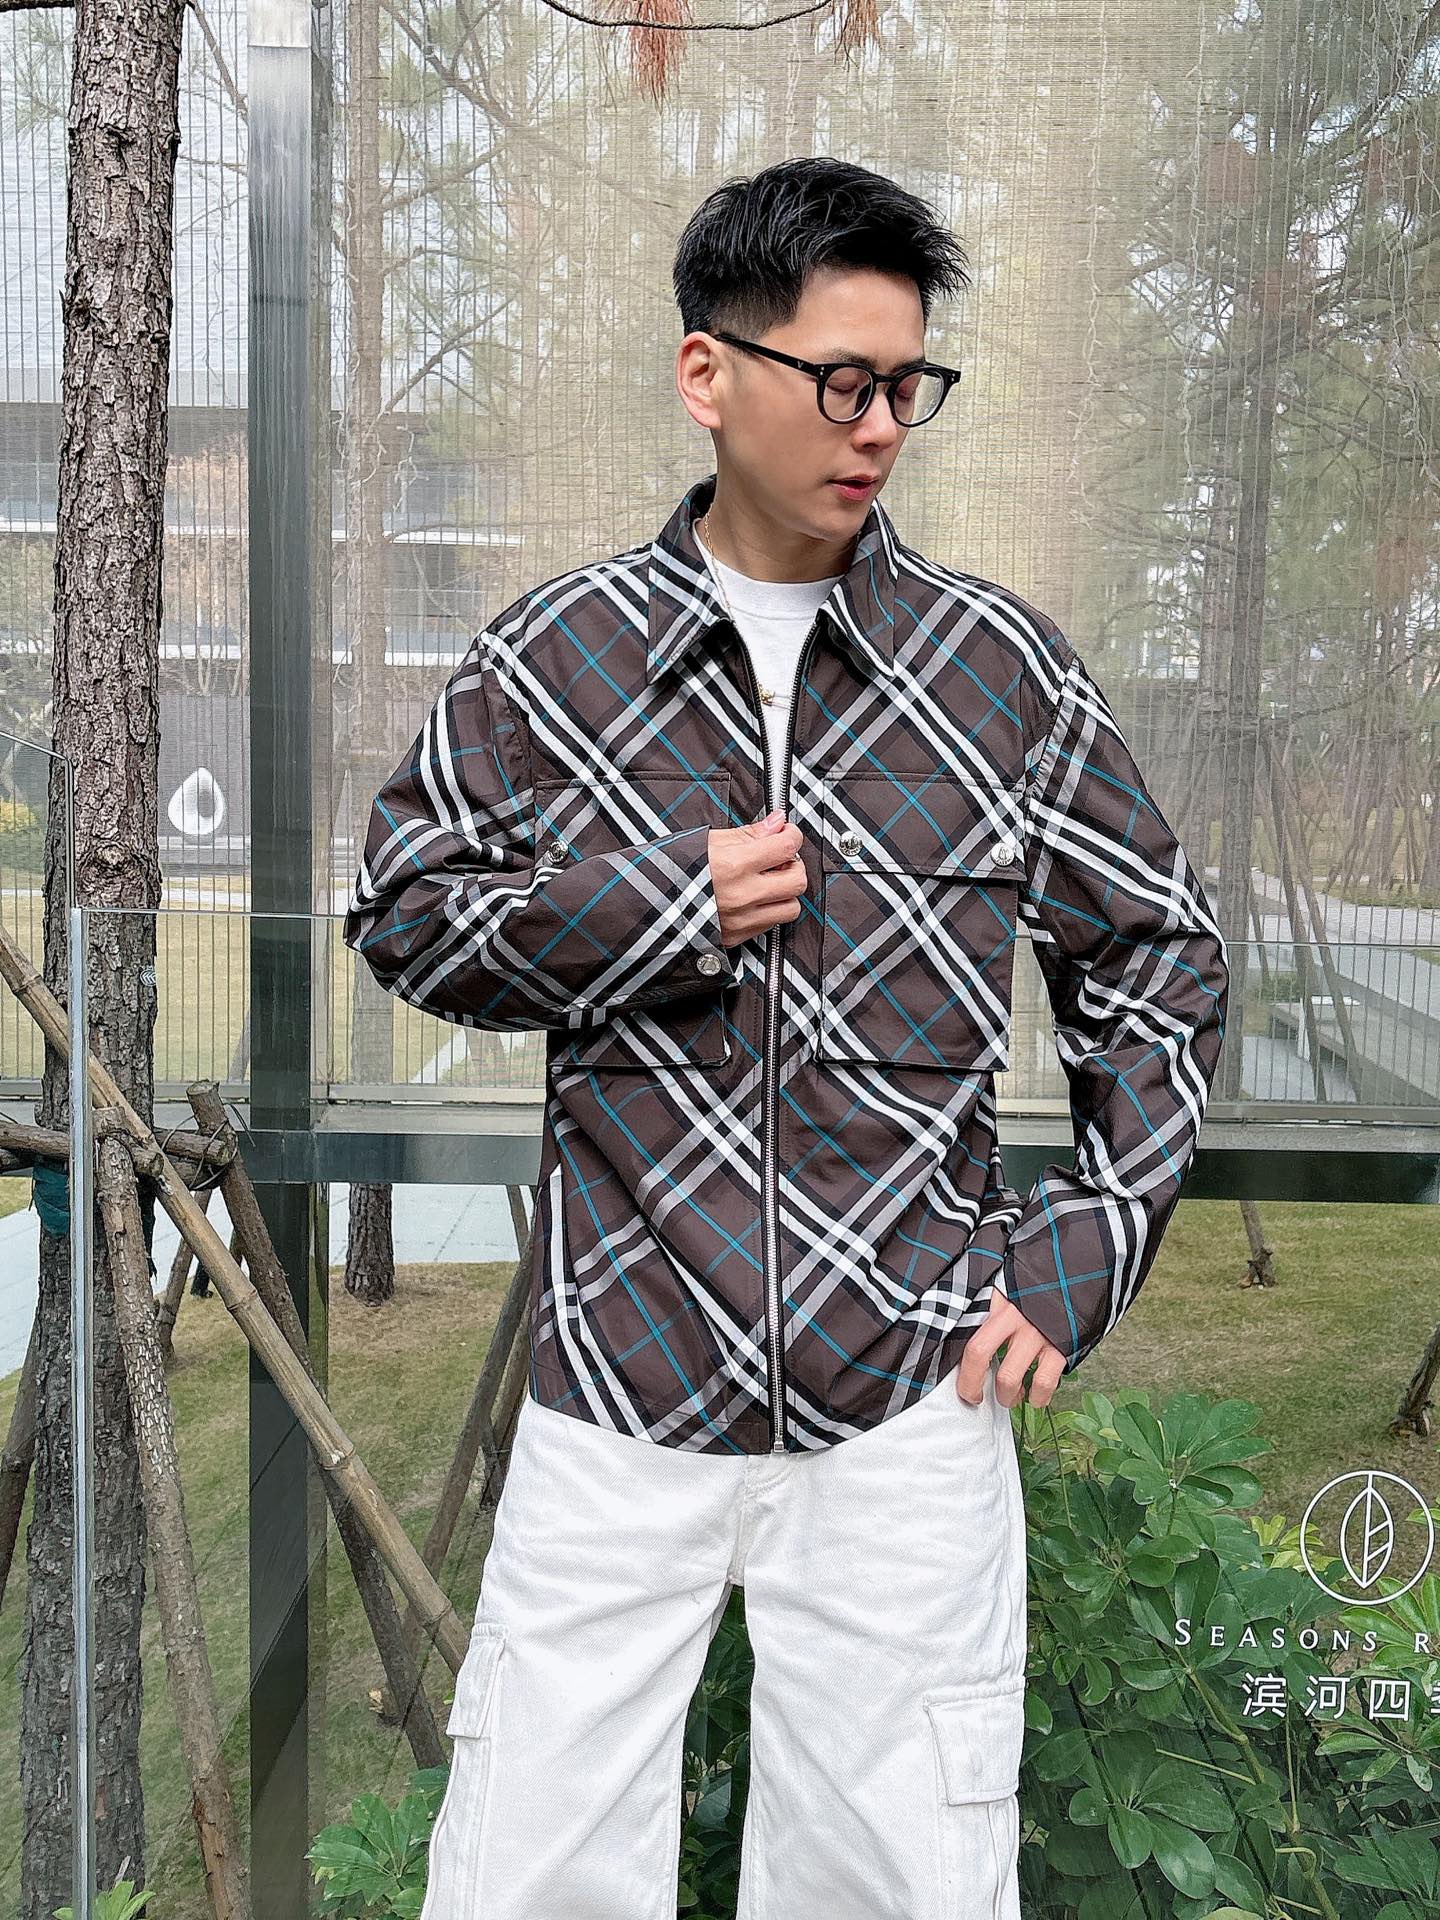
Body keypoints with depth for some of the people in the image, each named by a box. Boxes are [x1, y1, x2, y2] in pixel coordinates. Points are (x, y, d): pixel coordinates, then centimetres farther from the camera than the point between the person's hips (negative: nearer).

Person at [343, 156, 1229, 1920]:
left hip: (911, 1395, 1)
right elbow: (399, 910, 6)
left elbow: (1162, 959, 8)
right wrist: (648, 903, -11)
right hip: (617, 1387, 0)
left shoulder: (1002, 664, 0)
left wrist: (1080, 1258, 1)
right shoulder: (557, 654, 0)